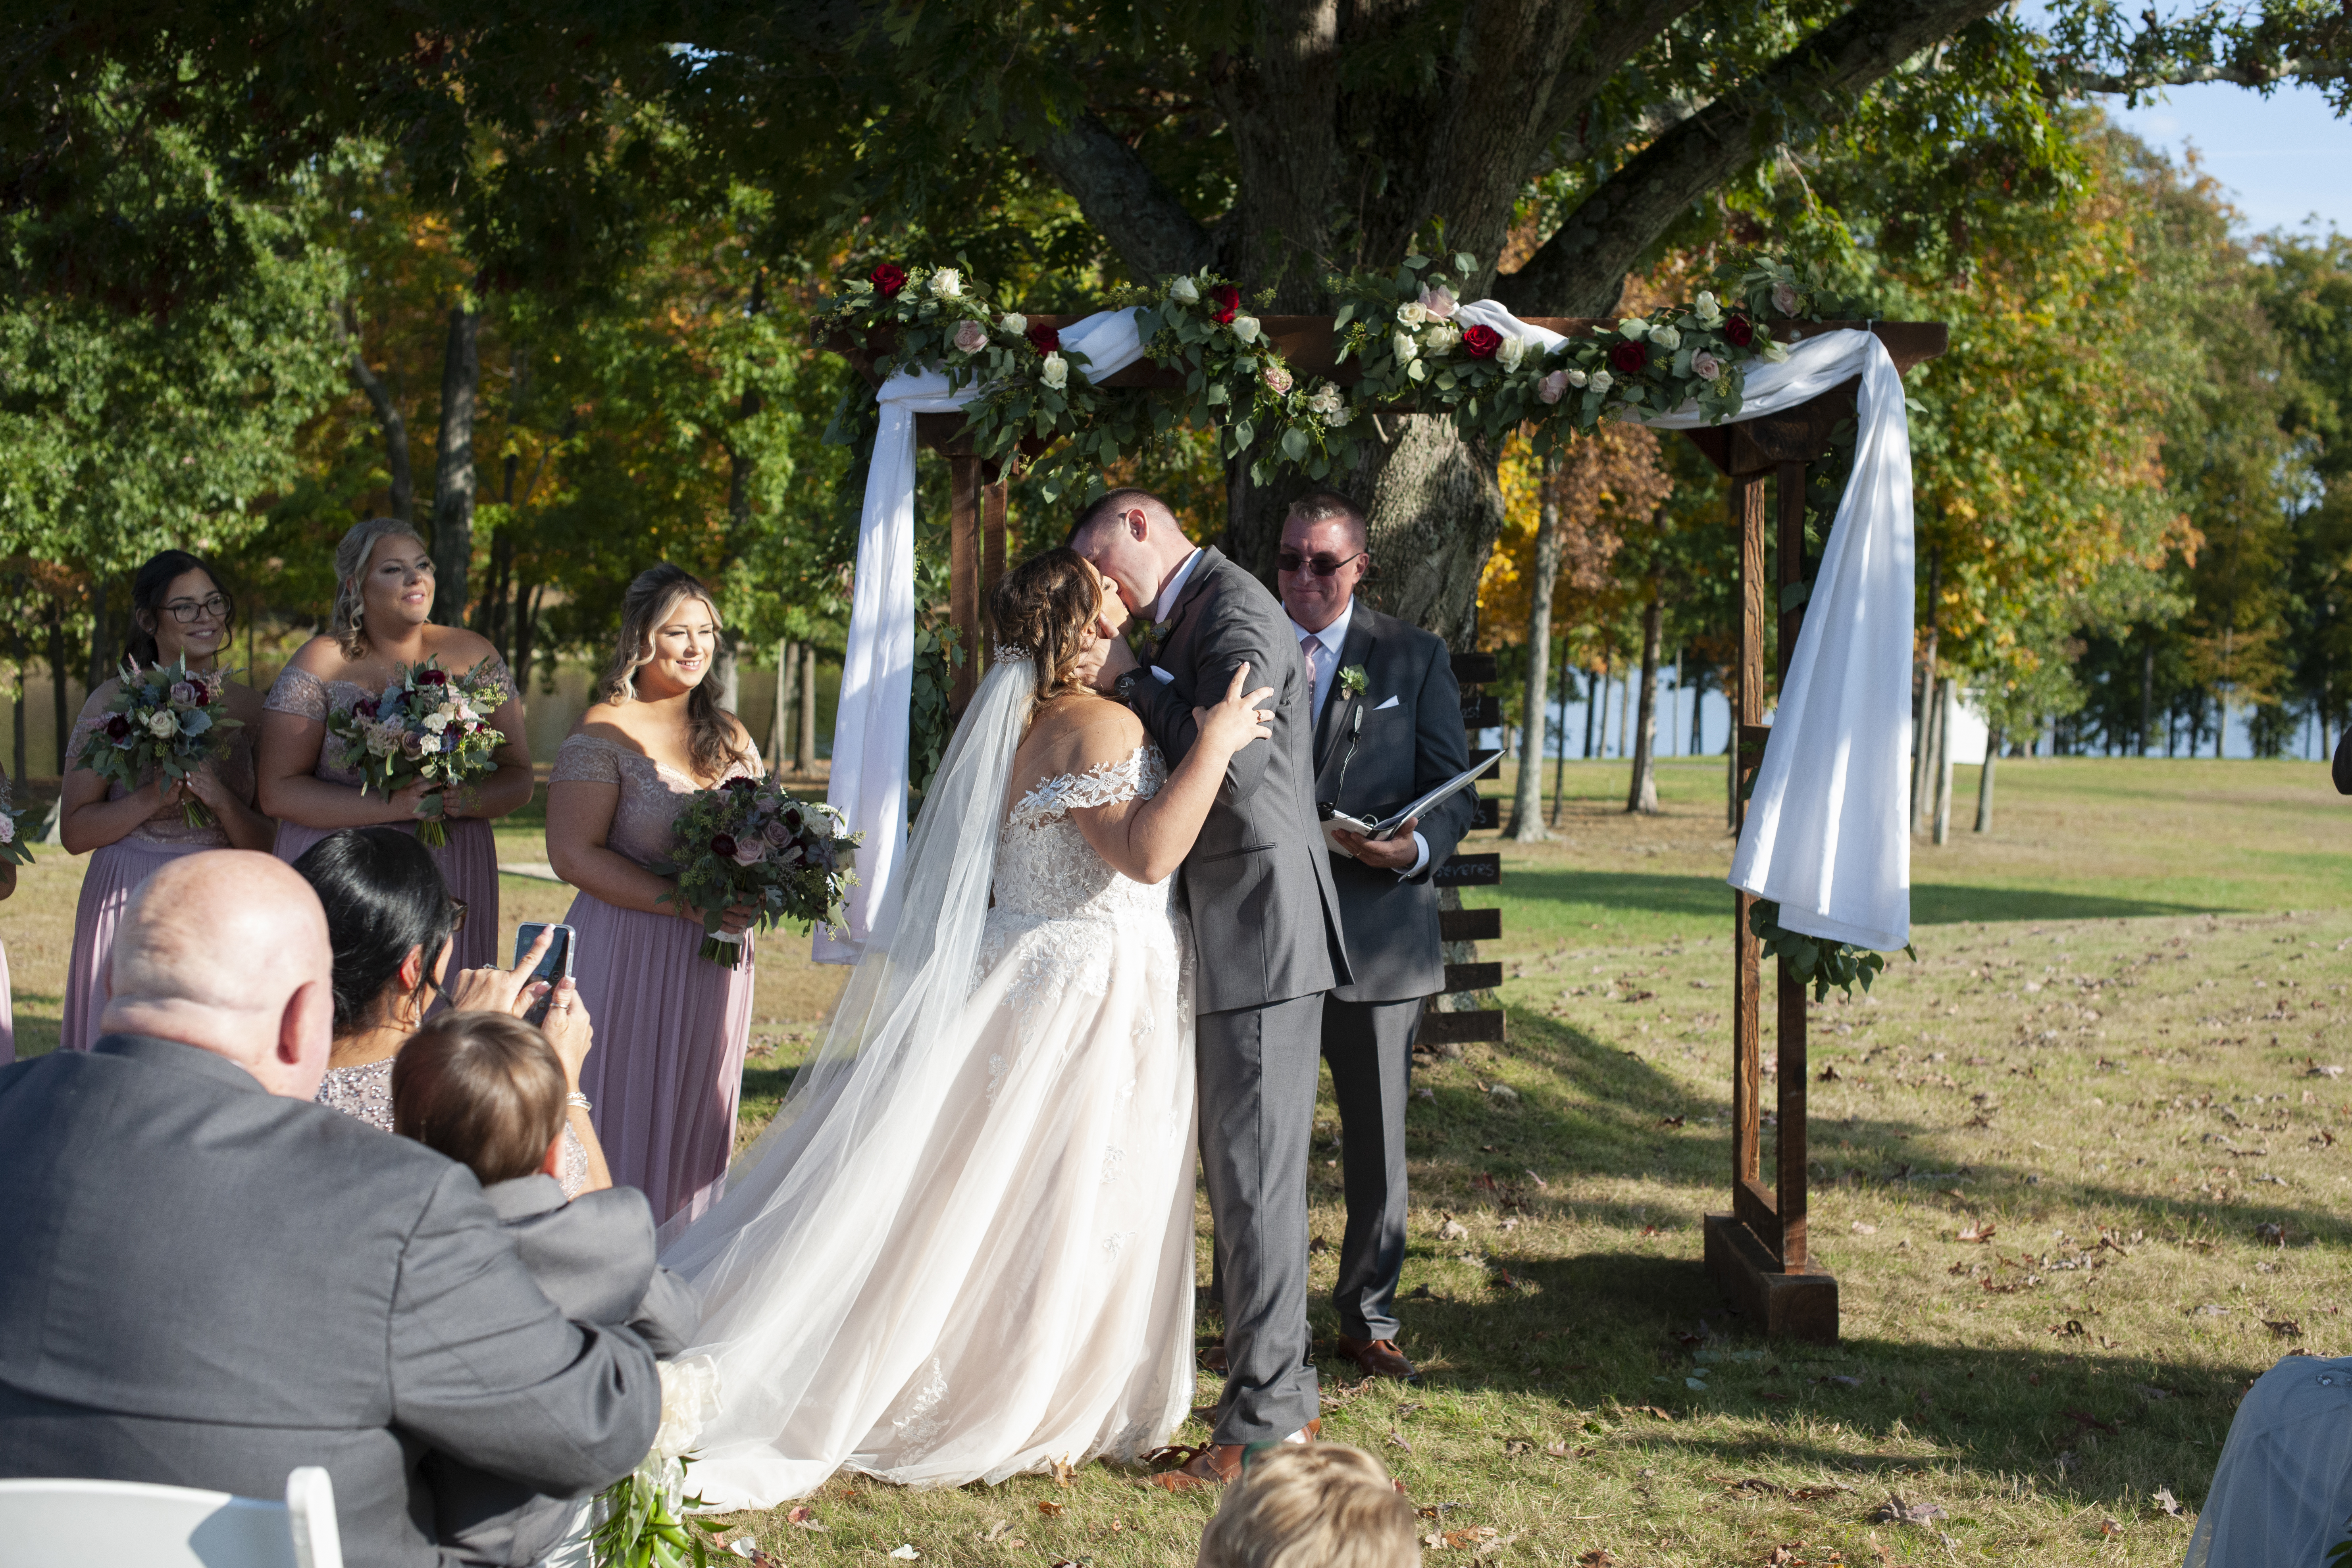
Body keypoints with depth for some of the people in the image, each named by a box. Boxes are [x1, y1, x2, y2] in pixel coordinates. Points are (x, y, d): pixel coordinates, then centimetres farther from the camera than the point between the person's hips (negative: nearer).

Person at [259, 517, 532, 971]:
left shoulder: (475, 657, 7)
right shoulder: (321, 664, -1)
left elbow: (518, 777, 8)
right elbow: (278, 792, -6)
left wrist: (467, 799, -14)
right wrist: (390, 806, -17)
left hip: (449, 882, 2)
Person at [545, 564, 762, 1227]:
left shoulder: (730, 737, 12)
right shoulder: (603, 734, -7)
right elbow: (573, 854, -15)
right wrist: (684, 902, -21)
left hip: (717, 960, 6)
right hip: (630, 956, -6)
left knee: (697, 1123, 11)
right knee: (626, 1120, -1)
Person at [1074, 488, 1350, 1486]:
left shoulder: (1234, 611, -13)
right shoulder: (1188, 621, 17)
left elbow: (1233, 769, -23)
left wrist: (1134, 684, -14)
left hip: (1258, 928, -10)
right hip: (1230, 931, 10)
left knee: (1255, 1173, -7)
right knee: (1236, 1167, 15)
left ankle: (1265, 1422, -2)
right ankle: (1282, 1391, 24)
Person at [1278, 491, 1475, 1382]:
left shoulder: (1413, 658, 6)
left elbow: (1454, 794, 3)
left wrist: (1413, 849, -17)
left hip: (1376, 933, 0)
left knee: (1378, 1142, 7)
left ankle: (1368, 1321, 20)